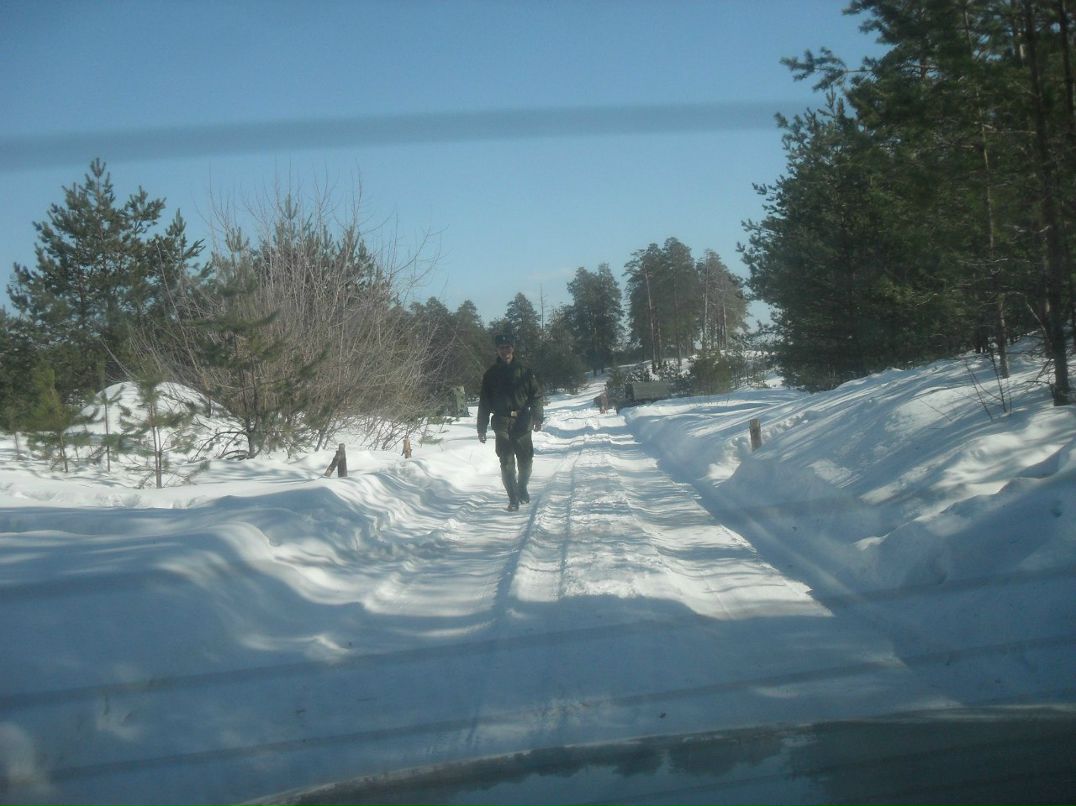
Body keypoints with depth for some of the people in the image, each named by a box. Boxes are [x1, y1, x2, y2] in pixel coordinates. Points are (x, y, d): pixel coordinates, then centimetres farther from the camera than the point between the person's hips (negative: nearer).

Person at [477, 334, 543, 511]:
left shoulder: (524, 370, 6)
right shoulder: (491, 374, 8)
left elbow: (536, 395, 4)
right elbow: (484, 403, 10)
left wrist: (537, 417, -10)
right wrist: (481, 429, 5)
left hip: (522, 422, 0)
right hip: (502, 424, 0)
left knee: (525, 460, 4)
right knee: (507, 462, -7)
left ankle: (522, 489, 29)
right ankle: (513, 498, -2)